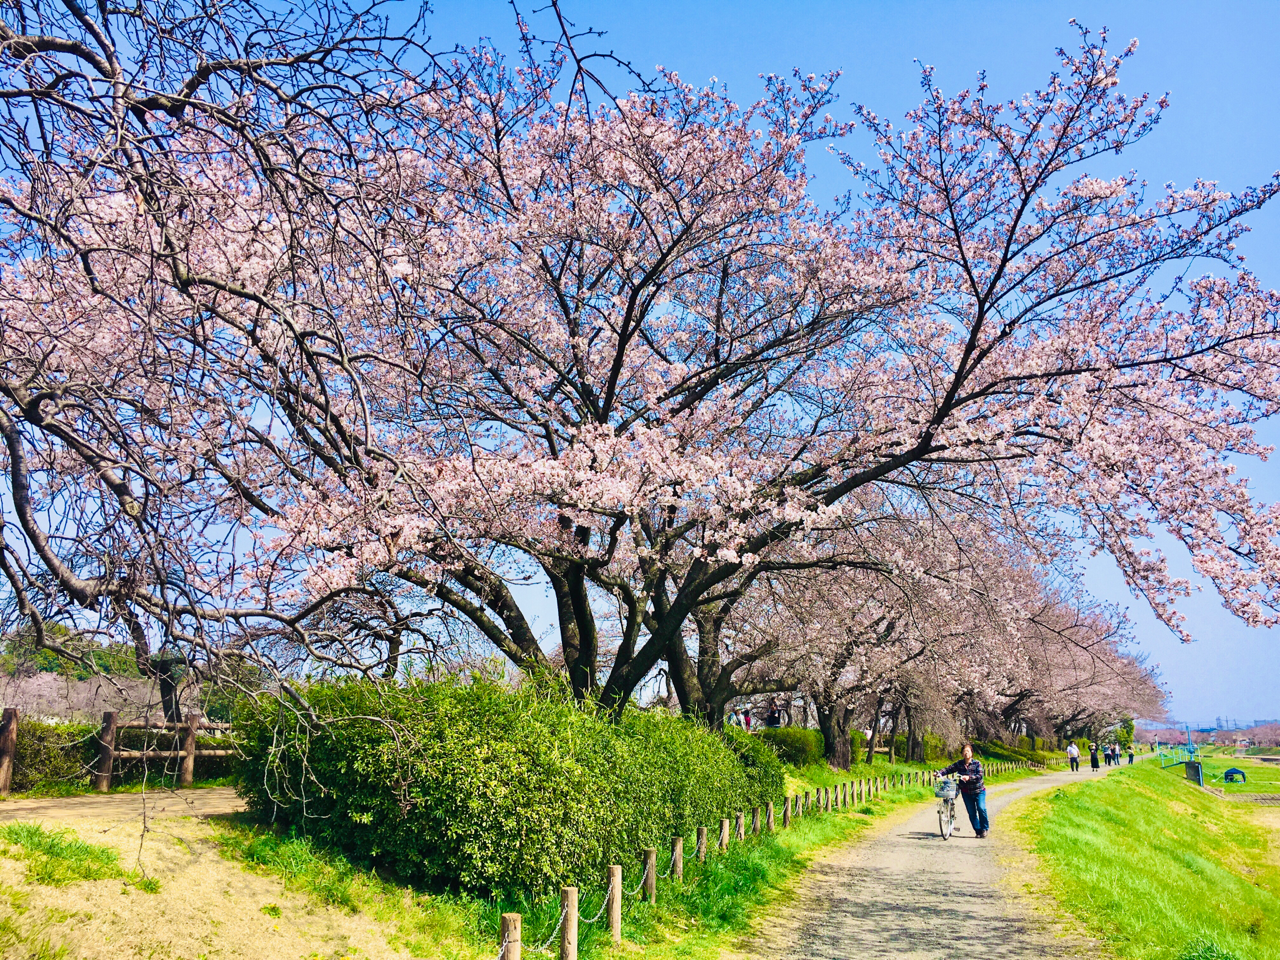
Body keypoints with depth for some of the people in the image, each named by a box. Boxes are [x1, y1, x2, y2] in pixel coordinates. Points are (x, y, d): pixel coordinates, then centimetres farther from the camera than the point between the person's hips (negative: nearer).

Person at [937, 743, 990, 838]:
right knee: (971, 812, 1)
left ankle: (985, 828, 3)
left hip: (979, 791, -3)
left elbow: (980, 775, -20)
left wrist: (969, 777, -34)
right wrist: (939, 773, -21)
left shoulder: (977, 763, -9)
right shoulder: (959, 764, -1)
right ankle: (978, 831, 14)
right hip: (966, 792, 3)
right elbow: (949, 769, -4)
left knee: (981, 808, -17)